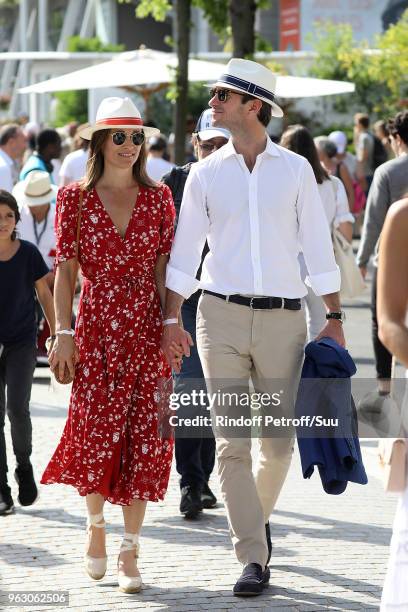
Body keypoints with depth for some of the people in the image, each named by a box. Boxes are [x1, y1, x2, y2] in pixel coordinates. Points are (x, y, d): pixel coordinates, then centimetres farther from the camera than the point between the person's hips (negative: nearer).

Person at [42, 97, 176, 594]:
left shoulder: (157, 198, 7)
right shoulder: (75, 198, 3)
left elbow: (163, 268, 5)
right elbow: (65, 271, 1)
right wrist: (64, 333, -7)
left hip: (146, 327, 1)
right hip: (96, 327, -1)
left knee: (144, 436, -3)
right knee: (97, 431, -7)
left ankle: (129, 551, 4)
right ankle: (95, 523, 23)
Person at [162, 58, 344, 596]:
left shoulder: (295, 170, 5)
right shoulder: (205, 174, 7)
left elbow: (317, 247, 7)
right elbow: (184, 251, 7)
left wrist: (334, 318, 3)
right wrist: (170, 319, -2)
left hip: (283, 316, 0)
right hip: (221, 315, 0)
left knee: (279, 442, 3)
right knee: (232, 442, -6)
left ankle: (258, 515, 32)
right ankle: (253, 557, -3)